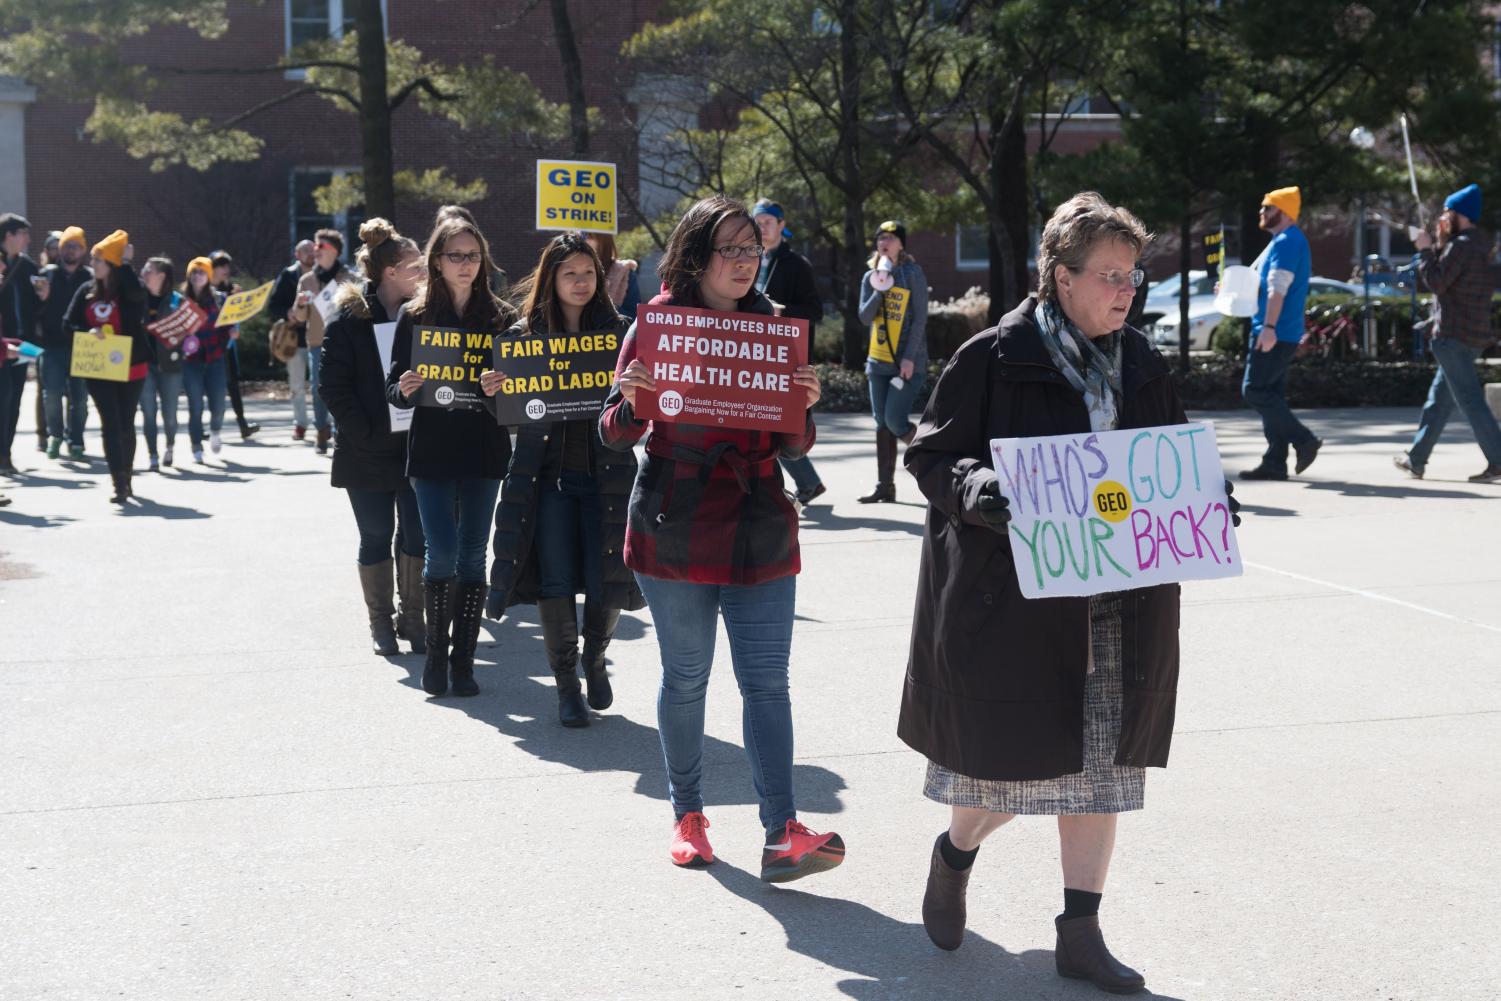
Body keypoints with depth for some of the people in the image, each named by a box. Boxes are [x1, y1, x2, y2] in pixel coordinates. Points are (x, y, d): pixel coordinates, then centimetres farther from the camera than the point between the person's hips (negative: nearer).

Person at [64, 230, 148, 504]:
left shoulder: (127, 292, -4)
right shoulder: (86, 292, 6)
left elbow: (136, 294, -29)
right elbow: (70, 324, 7)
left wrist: (126, 263, -20)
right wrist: (88, 332, -13)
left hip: (131, 367, -2)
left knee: (126, 424, 9)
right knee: (111, 424, -7)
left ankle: (126, 479, 26)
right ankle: (120, 484, -11)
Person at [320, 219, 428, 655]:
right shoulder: (349, 320, -5)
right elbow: (333, 386, -7)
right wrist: (365, 434, -15)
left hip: (417, 448, 3)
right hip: (369, 452, -3)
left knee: (417, 534, 3)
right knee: (376, 537, 5)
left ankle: (413, 617, 16)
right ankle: (381, 622, 18)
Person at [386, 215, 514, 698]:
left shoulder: (501, 318, 3)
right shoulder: (414, 316, 3)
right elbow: (394, 386, 4)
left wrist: (502, 387, -19)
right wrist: (403, 390, -19)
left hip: (484, 449, 1)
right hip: (431, 450, -1)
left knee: (472, 553, 3)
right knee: (441, 552, -5)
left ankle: (463, 659, 10)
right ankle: (436, 651, 12)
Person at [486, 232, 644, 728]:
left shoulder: (617, 330, 4)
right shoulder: (525, 333, 5)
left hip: (607, 471, 0)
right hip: (547, 472, 0)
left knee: (607, 582, 0)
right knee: (555, 583, -2)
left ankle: (594, 658, 30)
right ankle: (566, 685, 14)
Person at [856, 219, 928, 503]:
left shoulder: (912, 274, -5)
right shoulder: (870, 277, 11)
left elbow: (919, 319, -9)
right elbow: (865, 316, 1)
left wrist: (909, 358, -16)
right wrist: (880, 290, -13)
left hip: (907, 363, -6)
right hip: (879, 361, 6)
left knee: (895, 421, -12)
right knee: (882, 424, 5)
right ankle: (885, 487, 9)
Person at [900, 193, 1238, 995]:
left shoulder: (1142, 364, 9)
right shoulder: (994, 357, -7)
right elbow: (930, 453, -5)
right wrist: (973, 487, -25)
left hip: (1122, 605, 5)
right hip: (1011, 596, -5)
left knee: (1102, 760, 8)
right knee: (1009, 756, 2)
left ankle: (1080, 933, 19)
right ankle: (956, 853, 35)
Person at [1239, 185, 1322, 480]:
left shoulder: (1287, 241, -13)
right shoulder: (1284, 241, 20)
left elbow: (1278, 288, -22)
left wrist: (1269, 327, -28)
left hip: (1275, 333, -11)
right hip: (1280, 334, 11)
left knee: (1254, 390, -11)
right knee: (1271, 394, 9)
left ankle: (1304, 441, -9)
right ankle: (1274, 463, 9)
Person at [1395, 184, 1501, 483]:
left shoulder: (1461, 245, -15)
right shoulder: (1476, 245, 17)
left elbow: (1436, 281, -19)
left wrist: (1425, 250, -8)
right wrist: (1439, 244, 14)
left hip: (1454, 337, -11)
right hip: (1471, 335, 11)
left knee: (1469, 399, -10)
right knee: (1439, 399, 15)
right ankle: (1416, 459, 23)